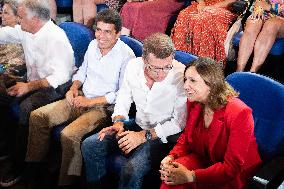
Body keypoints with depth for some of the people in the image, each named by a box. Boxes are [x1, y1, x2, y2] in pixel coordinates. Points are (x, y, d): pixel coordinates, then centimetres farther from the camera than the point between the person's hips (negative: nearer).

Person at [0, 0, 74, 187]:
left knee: (26, 107, -32)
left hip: (55, 87, -8)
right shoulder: (26, 31, 3)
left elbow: (61, 76, -25)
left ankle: (18, 164, -19)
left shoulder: (56, 38, -22)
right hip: (32, 83, 9)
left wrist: (29, 86, -29)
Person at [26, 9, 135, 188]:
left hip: (104, 106, -7)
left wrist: (91, 101, -17)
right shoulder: (93, 45, 6)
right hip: (80, 99, 8)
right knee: (37, 116, -3)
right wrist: (74, 87, 0)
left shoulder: (126, 55, -15)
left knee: (69, 135, -30)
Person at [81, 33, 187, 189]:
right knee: (89, 145, -5)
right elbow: (123, 99, 9)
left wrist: (144, 136, -22)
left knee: (132, 169, -30)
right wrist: (118, 121, -10)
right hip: (138, 126, 6)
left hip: (163, 135, -5)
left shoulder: (181, 75, -23)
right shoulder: (133, 66, -8)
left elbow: (180, 122, -18)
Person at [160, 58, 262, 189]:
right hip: (203, 159, 6)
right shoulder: (193, 102, -5)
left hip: (235, 175, -5)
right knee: (171, 176, -23)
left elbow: (232, 167, -23)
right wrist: (171, 156, -12)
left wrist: (191, 176, -32)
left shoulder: (239, 113, -26)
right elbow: (186, 136, 9)